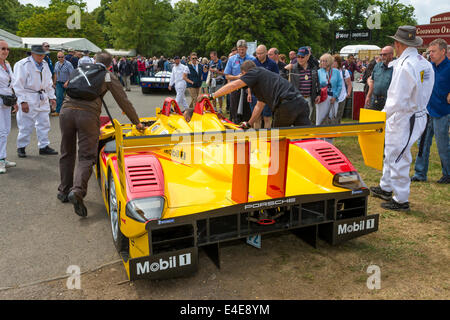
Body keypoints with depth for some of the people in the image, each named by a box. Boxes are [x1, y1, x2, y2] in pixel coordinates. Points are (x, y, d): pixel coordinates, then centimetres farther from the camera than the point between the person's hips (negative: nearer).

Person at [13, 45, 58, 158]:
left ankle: (44, 146, 18)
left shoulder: (44, 65, 12)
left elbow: (49, 83, 19)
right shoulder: (23, 65, -10)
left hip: (43, 99, 7)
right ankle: (21, 147, 14)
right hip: (29, 99, -6)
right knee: (26, 124, -1)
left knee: (44, 123, 8)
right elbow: (18, 85, -13)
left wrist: (52, 97, 13)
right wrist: (22, 101, -18)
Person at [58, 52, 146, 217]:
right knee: (86, 157, -1)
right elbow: (124, 102, 14)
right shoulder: (109, 77, 14)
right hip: (88, 114, -4)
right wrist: (137, 123, 23)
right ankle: (77, 190, -23)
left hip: (66, 109, 4)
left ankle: (64, 191, 26)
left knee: (67, 154, 17)